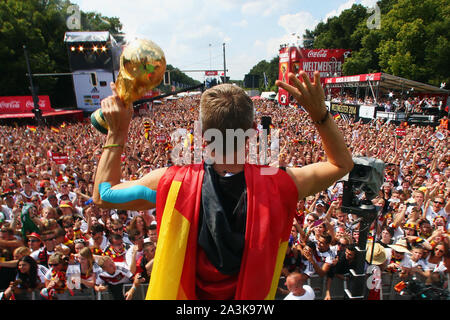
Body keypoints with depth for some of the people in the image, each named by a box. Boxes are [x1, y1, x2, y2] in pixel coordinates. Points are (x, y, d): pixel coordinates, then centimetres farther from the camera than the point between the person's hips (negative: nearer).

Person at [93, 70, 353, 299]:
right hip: (253, 295, 1)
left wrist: (117, 131, -12)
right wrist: (319, 113, -19)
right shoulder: (278, 184, -29)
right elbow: (342, 164, -10)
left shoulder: (173, 183, -31)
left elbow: (103, 194, -12)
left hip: (186, 295, 0)